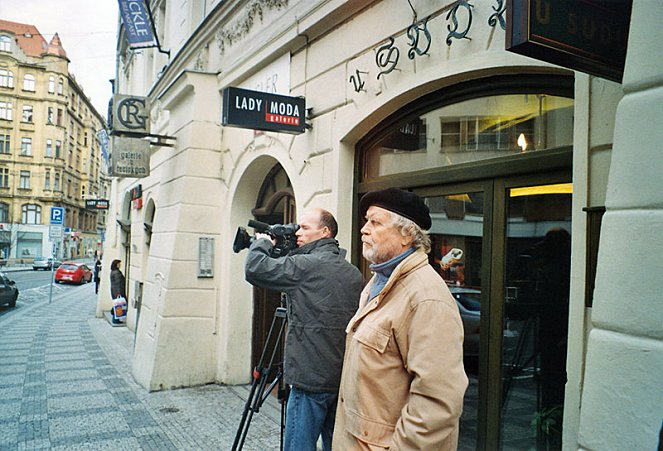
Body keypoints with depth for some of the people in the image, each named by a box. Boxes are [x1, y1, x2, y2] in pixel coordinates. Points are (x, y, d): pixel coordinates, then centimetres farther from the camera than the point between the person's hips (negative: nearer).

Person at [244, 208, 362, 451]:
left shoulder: (306, 265, -13)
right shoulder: (353, 273, 9)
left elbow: (254, 269, -14)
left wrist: (262, 243, 4)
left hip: (311, 380, -8)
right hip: (344, 380, 8)